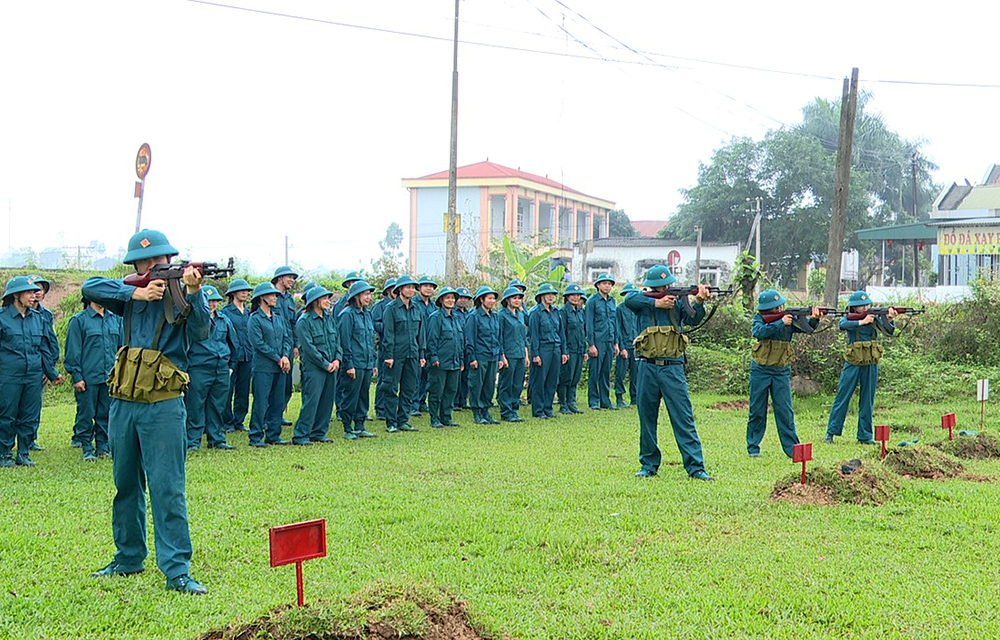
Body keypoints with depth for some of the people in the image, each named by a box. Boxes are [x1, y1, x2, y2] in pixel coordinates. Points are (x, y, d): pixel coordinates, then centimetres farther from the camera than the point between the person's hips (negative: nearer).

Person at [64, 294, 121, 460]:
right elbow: (72, 351, -4)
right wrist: (76, 376, -8)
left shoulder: (116, 320, 11)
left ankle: (103, 446, 18)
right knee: (86, 414, 2)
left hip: (110, 377, 4)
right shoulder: (78, 321, -3)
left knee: (106, 414, 8)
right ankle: (87, 448, 11)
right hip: (88, 378, -4)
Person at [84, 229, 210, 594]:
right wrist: (135, 293, -13)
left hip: (163, 408, -5)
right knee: (126, 486, 15)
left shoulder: (182, 295, -2)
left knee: (167, 489, -7)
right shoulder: (131, 296, 9)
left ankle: (177, 570, -5)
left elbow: (200, 333, -19)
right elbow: (90, 287, -4)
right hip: (123, 404, 5)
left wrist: (193, 291, -34)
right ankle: (129, 558, 29)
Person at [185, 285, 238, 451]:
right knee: (195, 406, -3)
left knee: (218, 406, 9)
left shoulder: (224, 320, 12)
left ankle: (217, 439, 17)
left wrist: (231, 364, 23)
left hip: (222, 369, 5)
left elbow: (234, 343, 26)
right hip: (199, 369, -5)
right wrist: (184, 367, -7)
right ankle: (193, 441, 4)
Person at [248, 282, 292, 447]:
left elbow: (287, 337, 11)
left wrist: (285, 356, -7)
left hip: (280, 367, 6)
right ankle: (256, 437, 3)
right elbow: (259, 343, -12)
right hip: (263, 367, -6)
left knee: (277, 402, 9)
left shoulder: (278, 317, 13)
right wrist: (277, 359, -11)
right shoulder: (255, 319, -7)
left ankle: (273, 435, 17)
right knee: (261, 402, -4)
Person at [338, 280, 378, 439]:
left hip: (367, 363, 8)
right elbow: (345, 341, -13)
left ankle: (360, 427, 19)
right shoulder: (348, 314, -10)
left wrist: (373, 362, 17)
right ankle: (348, 429, 6)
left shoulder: (367, 313, 15)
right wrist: (349, 364, -16)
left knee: (364, 395, 11)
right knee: (351, 396, -2)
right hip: (355, 363, -8)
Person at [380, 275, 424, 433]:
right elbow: (388, 333, -9)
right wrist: (389, 355, -14)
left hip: (412, 354, 6)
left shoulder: (416, 309, 12)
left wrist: (422, 355, 11)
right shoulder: (391, 308, -5)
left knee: (409, 389, 7)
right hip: (396, 354, -6)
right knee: (392, 389, -1)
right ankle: (391, 423, 5)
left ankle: (403, 420, 15)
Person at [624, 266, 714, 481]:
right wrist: (657, 302, -16)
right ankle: (649, 464, 20)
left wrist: (699, 302, -27)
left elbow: (693, 319, -9)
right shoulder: (644, 302, 6)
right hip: (647, 368, 1)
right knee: (647, 418, 8)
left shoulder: (677, 301, 7)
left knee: (684, 418, -5)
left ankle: (695, 467, -5)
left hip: (672, 368, -1)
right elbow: (629, 300, -16)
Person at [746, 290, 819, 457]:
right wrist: (780, 323, -30)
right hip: (760, 370, -1)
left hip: (781, 371, 1)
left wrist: (814, 319, -35)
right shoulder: (760, 318, -5)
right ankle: (753, 447, 16)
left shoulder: (790, 318, 0)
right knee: (757, 411, 6)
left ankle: (792, 448, 3)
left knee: (785, 411, -1)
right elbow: (758, 332, -25)